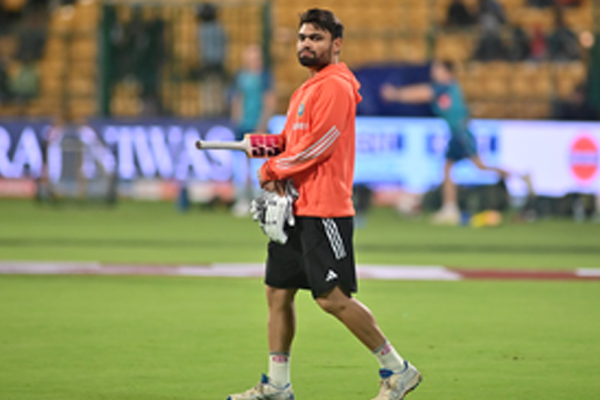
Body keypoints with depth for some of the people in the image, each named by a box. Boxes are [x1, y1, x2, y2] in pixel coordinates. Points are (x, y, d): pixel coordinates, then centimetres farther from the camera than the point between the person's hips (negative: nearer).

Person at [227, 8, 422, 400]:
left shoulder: (335, 86, -12)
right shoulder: (307, 89, 19)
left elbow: (317, 145, -18)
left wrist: (272, 169, -7)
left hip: (324, 209, -10)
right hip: (297, 207, 10)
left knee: (333, 298, -11)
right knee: (278, 292, 9)